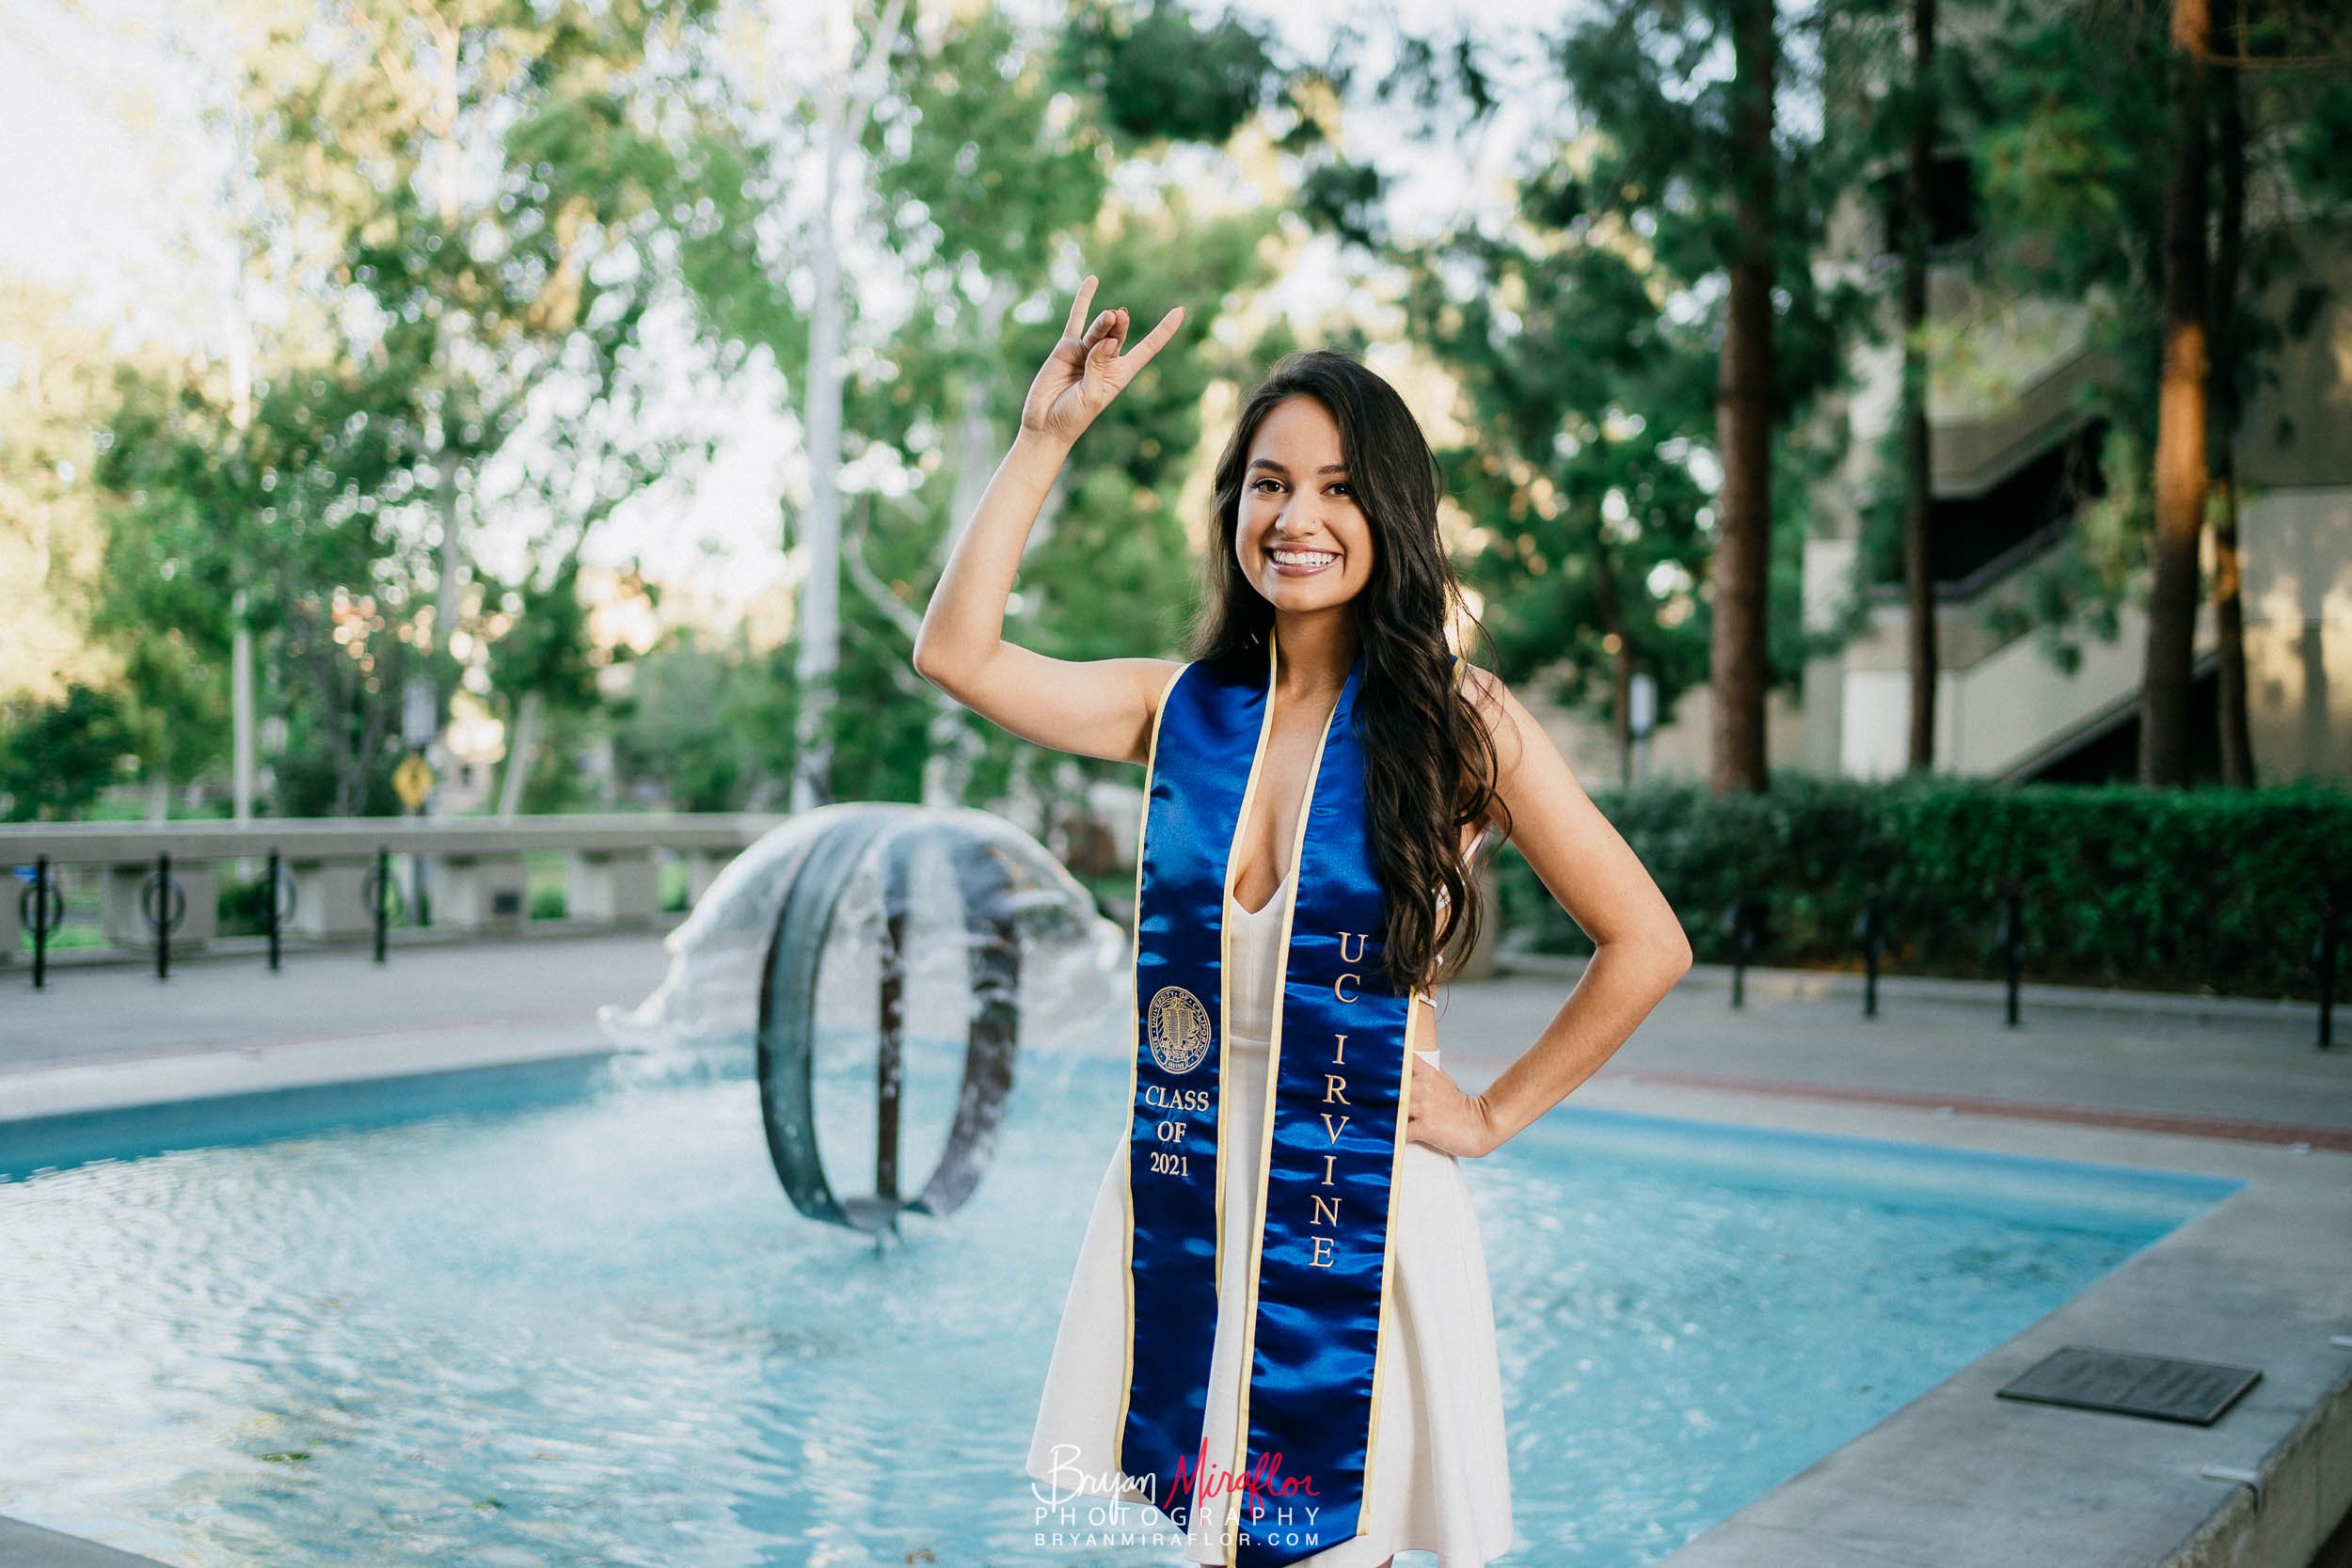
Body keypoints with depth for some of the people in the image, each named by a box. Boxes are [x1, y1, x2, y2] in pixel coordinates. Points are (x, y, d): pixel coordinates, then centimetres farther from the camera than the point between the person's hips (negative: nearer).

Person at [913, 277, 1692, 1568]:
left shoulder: (1458, 721, -5)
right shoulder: (1184, 708, 4)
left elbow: (1647, 945, -2)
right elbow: (953, 653, -6)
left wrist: (1496, 1113, -2)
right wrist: (1047, 435, -4)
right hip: (1179, 1186, 3)